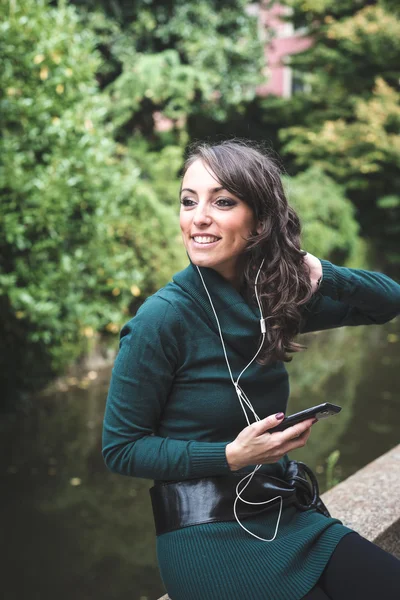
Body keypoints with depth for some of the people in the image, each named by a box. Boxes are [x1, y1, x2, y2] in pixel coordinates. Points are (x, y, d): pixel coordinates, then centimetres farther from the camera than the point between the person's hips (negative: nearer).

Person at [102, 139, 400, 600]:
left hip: (284, 515, 6)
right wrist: (231, 457, -20)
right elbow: (120, 448, -11)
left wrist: (318, 275, -13)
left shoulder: (272, 298, -1)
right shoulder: (163, 317, -17)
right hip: (206, 536, -5)